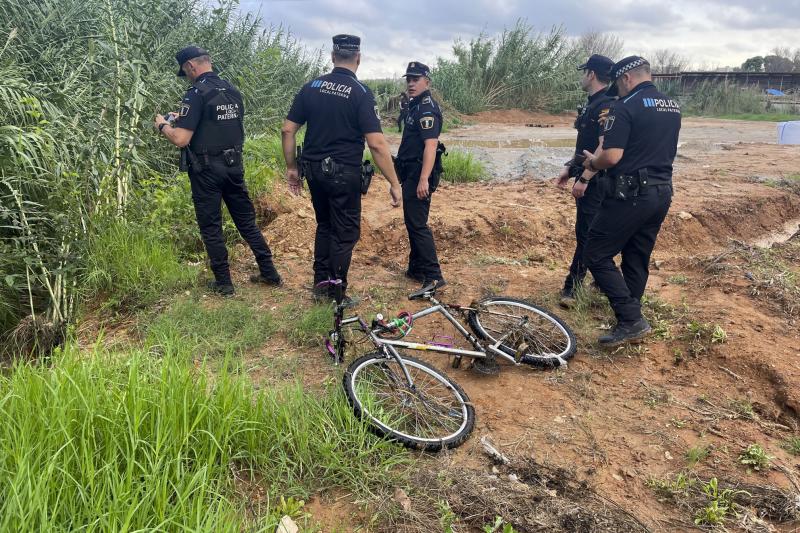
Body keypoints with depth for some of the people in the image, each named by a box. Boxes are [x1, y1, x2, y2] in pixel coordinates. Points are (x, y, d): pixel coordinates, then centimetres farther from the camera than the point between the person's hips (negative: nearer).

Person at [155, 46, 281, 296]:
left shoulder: (197, 93, -15)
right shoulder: (233, 90, 8)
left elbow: (181, 139, -19)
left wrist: (163, 125, 1)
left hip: (206, 170, -6)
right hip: (234, 165, 6)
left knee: (210, 226, 6)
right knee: (246, 220, 15)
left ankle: (223, 283, 13)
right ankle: (269, 272, 19)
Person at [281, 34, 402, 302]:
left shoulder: (311, 87, 3)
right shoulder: (361, 93, -11)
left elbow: (287, 130, 3)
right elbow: (377, 144, -18)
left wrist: (291, 167, 13)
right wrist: (394, 183, -13)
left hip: (314, 170, 5)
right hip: (344, 173, -5)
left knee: (324, 225, 22)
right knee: (345, 232, 7)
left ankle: (320, 284, 28)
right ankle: (337, 295, 13)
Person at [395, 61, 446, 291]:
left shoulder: (427, 108, -15)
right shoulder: (415, 105, 17)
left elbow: (431, 145, -24)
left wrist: (424, 179, -32)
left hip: (419, 175, -11)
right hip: (411, 173, 11)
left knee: (417, 224, -10)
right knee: (412, 221, 16)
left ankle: (434, 276, -8)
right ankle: (417, 269, 27)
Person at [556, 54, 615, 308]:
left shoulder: (606, 106, -18)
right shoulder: (592, 104, 14)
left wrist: (584, 179, -24)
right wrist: (569, 167, 15)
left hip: (596, 181, -10)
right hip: (587, 178, 10)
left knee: (587, 234, -6)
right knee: (586, 232, 15)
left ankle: (573, 285, 0)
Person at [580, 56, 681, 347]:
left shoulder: (625, 106, -12)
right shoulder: (673, 106, 13)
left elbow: (612, 157, -21)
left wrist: (592, 162, 1)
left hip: (630, 195, -8)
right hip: (662, 193, 8)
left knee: (596, 254, -1)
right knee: (637, 260, 16)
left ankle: (631, 320, -6)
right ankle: (630, 320, 25)